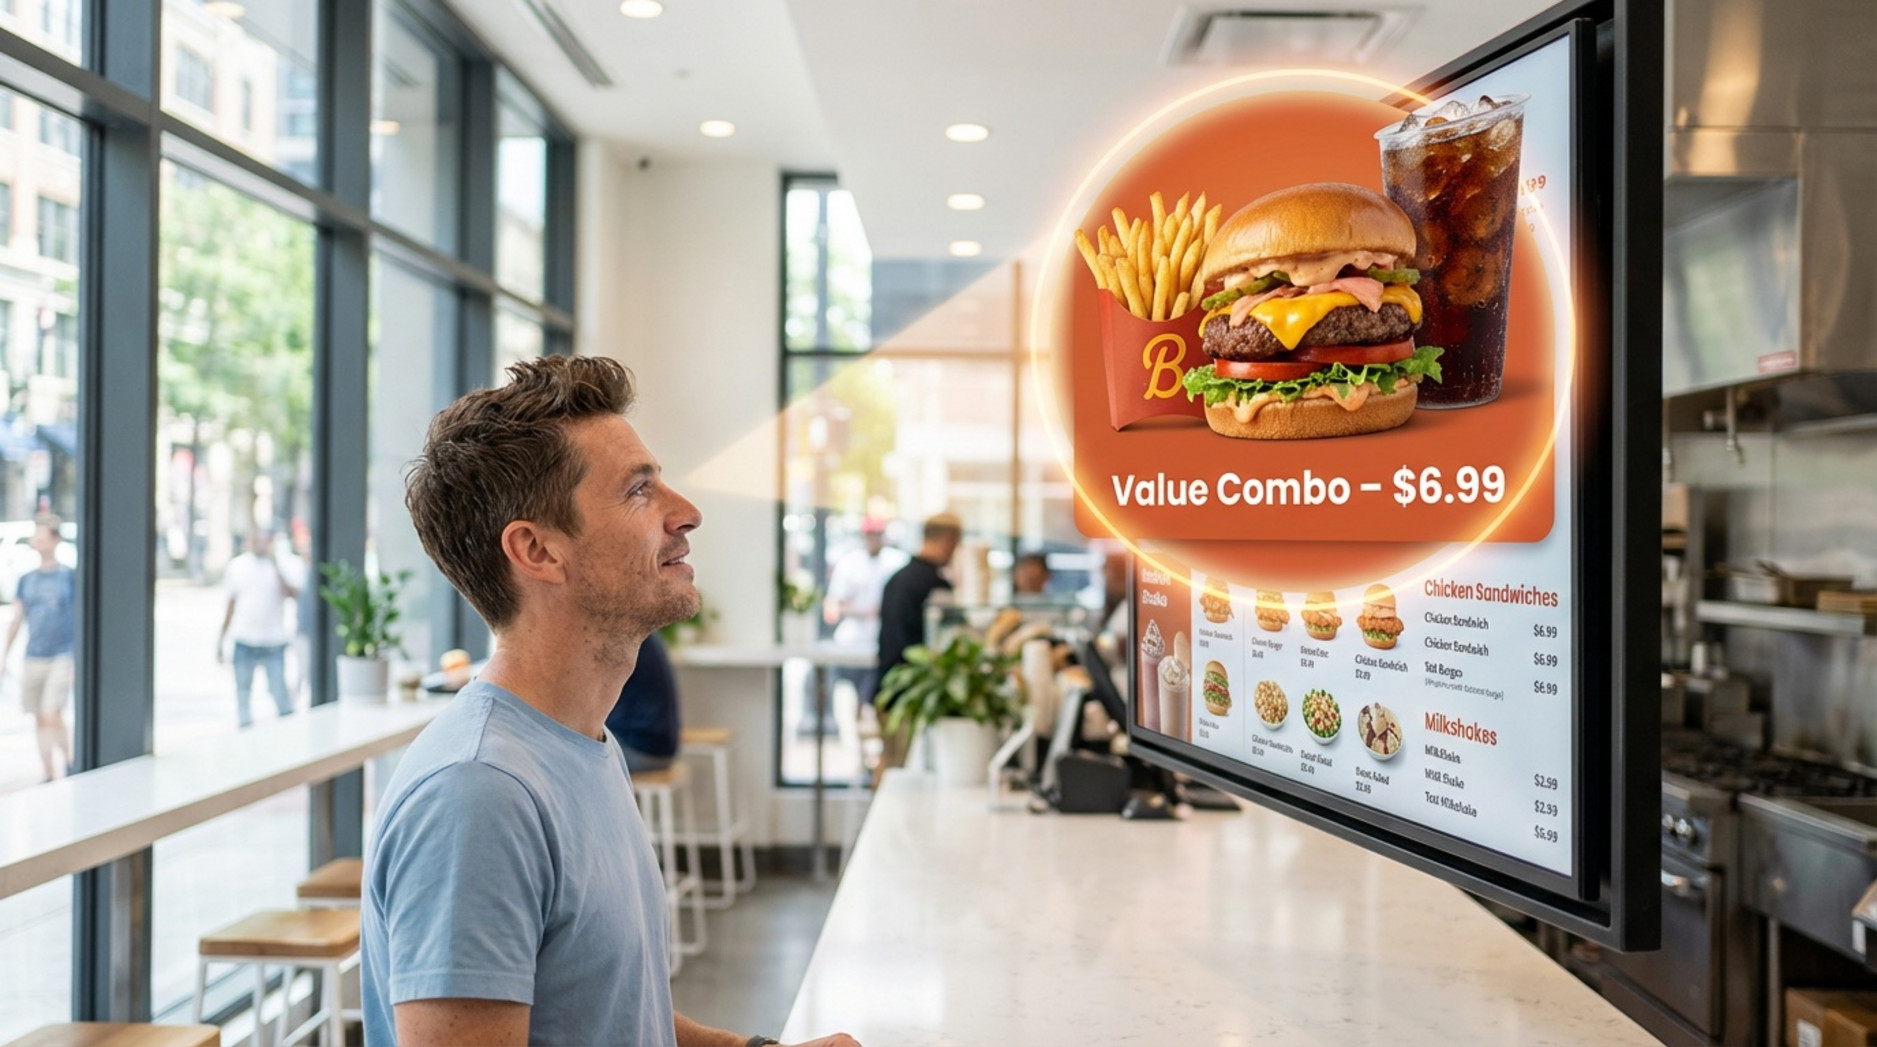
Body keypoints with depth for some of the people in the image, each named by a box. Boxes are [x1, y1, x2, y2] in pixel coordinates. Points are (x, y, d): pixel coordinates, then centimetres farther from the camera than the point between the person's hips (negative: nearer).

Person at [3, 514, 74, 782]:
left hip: (62, 657, -4)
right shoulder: (26, 580, 8)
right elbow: (16, 621, 13)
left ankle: (69, 762, 6)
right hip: (33, 659, 4)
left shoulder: (70, 577, -2)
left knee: (52, 715, -15)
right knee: (39, 720, 7)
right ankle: (50, 776, 16)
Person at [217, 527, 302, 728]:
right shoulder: (237, 566, 6)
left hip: (274, 642, -3)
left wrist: (275, 564, -22)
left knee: (279, 689, -5)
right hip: (244, 642, 3)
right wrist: (221, 639, 13)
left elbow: (293, 595, -18)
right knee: (242, 690, 8)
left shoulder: (285, 566, -2)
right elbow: (231, 605, 13)